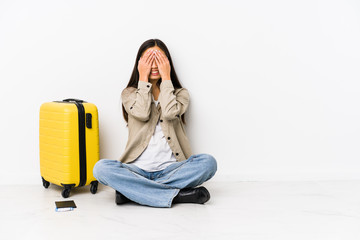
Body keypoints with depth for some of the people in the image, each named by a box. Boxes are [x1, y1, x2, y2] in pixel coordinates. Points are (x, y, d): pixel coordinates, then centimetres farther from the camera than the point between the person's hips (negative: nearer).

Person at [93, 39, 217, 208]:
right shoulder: (129, 93, 12)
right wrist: (143, 79, -4)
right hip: (137, 169, 0)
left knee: (208, 162, -27)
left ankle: (130, 190, -26)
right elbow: (142, 113, -10)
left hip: (170, 168, 1)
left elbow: (170, 113, -11)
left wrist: (166, 77, -4)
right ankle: (177, 195, -30)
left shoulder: (180, 93, 13)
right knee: (101, 168, -29)